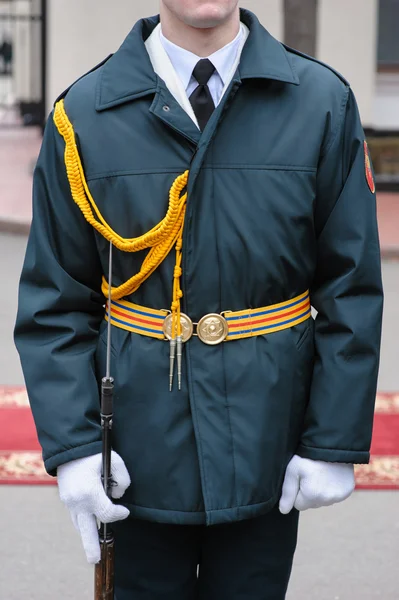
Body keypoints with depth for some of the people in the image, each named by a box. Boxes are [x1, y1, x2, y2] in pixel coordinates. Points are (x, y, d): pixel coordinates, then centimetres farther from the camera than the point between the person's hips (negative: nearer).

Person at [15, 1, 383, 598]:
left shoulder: (325, 103, -2)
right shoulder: (84, 113, -2)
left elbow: (352, 291, -1)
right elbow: (54, 301, 0)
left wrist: (336, 441, -5)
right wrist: (72, 446, -8)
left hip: (265, 447, 1)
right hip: (141, 452, 0)